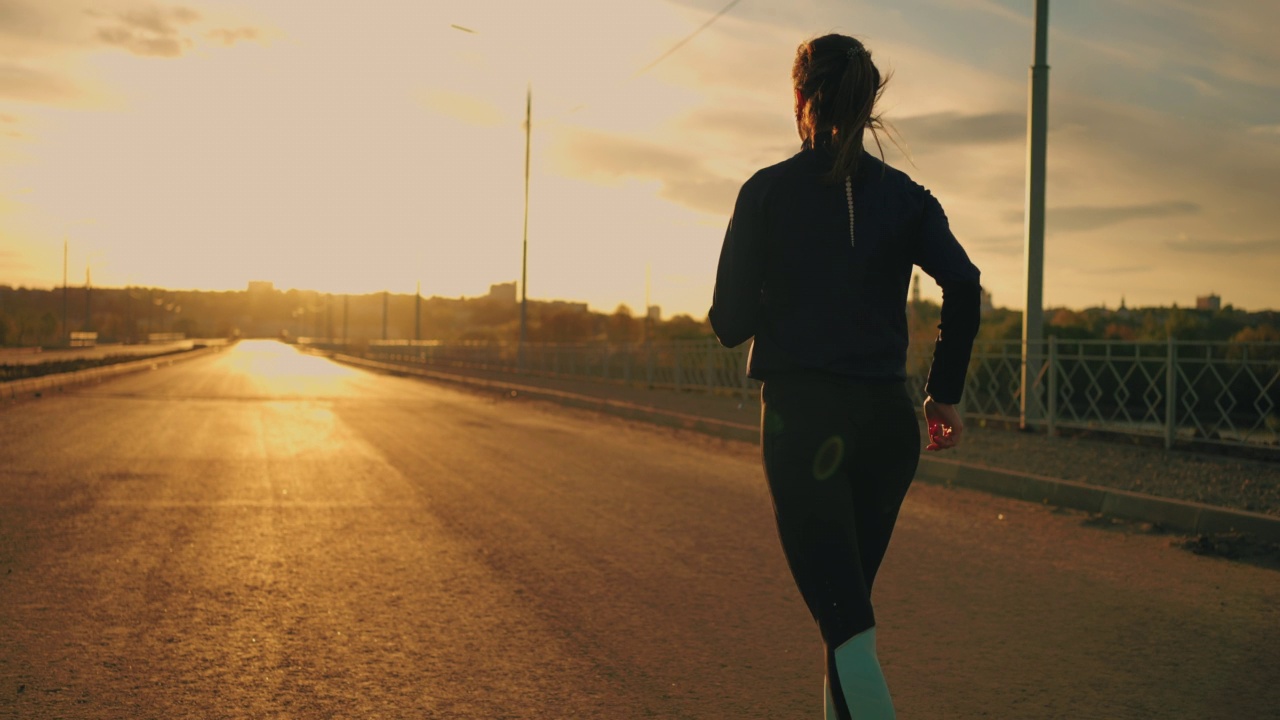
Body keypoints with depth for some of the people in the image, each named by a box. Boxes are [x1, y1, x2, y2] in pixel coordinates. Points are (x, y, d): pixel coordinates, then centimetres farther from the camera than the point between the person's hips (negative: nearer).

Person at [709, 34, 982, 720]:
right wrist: (946, 390, 4)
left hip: (801, 415, -4)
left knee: (842, 612, -5)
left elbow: (730, 321, -5)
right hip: (887, 419, 4)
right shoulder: (905, 194, 7)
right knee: (850, 596, 19)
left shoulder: (767, 191, -1)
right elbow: (963, 285, -6)